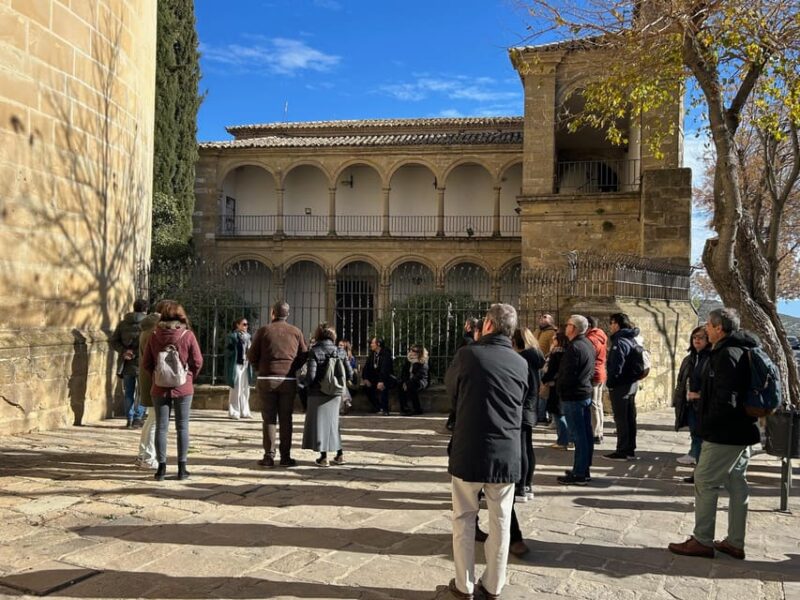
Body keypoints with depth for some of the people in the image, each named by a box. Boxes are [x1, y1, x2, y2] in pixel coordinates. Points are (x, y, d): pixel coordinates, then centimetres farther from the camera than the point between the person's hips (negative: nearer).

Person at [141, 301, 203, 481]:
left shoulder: (155, 335, -3)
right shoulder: (188, 335, -9)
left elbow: (146, 363, 1)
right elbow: (197, 362, -6)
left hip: (160, 388, 1)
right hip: (183, 388, -1)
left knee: (161, 427, 8)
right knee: (182, 427, 7)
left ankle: (161, 467, 9)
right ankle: (182, 468, 9)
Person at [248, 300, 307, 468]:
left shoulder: (264, 331, 0)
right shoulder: (296, 332, 5)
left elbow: (252, 355, 1)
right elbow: (303, 356, 6)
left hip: (267, 379, -1)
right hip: (288, 381, 1)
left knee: (269, 418, 3)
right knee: (286, 419, 5)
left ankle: (269, 456, 1)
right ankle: (285, 456, 4)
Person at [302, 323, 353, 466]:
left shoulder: (314, 352, -11)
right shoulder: (341, 352, 2)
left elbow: (311, 375, -17)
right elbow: (349, 374, 2)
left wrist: (307, 384, 4)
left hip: (318, 394, -5)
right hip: (336, 394, 5)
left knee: (320, 423, 4)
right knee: (333, 423, 18)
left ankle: (323, 457, 5)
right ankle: (339, 454, 22)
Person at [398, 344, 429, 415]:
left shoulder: (423, 362, -14)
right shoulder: (408, 359, 5)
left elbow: (419, 375, -21)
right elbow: (403, 371, 6)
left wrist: (408, 383, -27)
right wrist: (404, 382, -11)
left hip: (420, 381, -6)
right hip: (409, 381, 6)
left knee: (411, 387, -35)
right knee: (400, 386, -23)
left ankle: (418, 409, -24)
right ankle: (404, 407, -17)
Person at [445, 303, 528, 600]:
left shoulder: (468, 354, -10)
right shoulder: (521, 363, 0)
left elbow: (450, 387, 8)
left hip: (469, 450, -2)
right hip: (506, 453, 3)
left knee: (464, 518, 11)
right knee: (500, 521, 12)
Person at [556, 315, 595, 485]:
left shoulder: (574, 347, -19)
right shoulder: (588, 345, 12)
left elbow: (568, 375, -22)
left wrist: (558, 385, -4)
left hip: (573, 396, -10)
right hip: (586, 393, 10)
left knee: (578, 435, -6)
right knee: (586, 433, 12)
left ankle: (579, 474, -2)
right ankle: (584, 470, 21)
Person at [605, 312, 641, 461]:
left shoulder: (619, 342, -17)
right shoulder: (633, 340, 13)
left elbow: (616, 366, -22)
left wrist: (610, 383, -14)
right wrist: (634, 377, 18)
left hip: (620, 385, -9)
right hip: (632, 383, 9)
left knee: (621, 419, -4)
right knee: (630, 418, 13)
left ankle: (622, 451, -1)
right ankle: (630, 450, 19)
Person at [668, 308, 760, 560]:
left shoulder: (727, 355, -19)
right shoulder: (741, 350, 12)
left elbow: (725, 399, -25)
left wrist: (707, 423, -13)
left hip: (724, 434, -10)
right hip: (741, 431, 10)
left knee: (705, 481, -2)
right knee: (737, 483, 13)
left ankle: (702, 541, 4)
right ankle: (735, 543, 21)